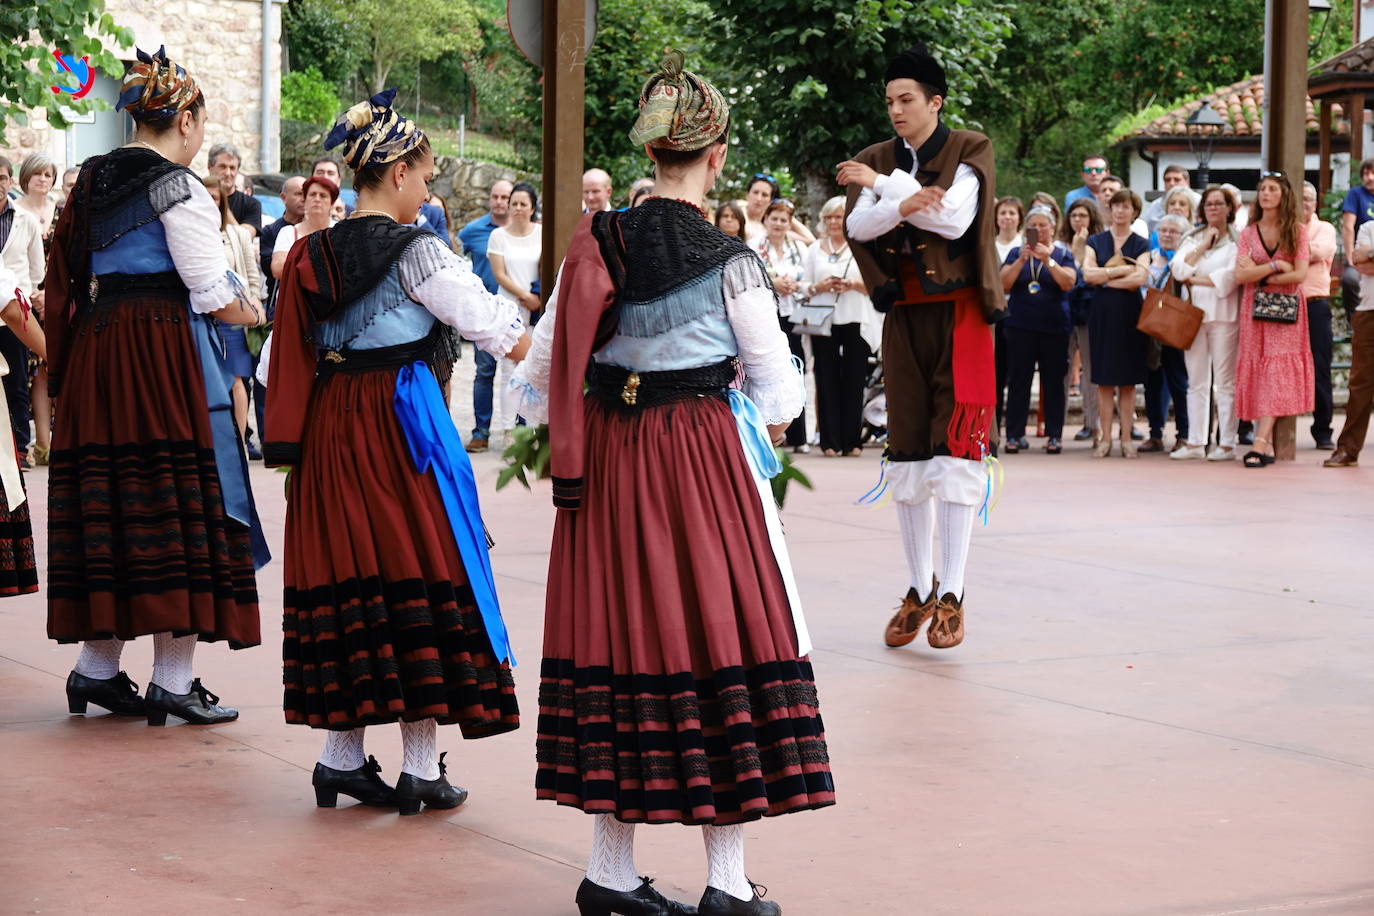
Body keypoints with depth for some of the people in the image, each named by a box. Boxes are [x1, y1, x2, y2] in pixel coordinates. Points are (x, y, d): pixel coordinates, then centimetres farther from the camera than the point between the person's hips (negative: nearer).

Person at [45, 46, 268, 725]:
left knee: (109, 498, 12)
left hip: (96, 347, 8)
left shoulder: (93, 181, 13)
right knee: (178, 504, -3)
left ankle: (96, 667, 15)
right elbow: (212, 295, -11)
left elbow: (75, 278, 18)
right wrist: (251, 311, 7)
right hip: (165, 350, -8)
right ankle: (173, 681, -2)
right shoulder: (176, 186, -10)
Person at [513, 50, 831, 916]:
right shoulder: (730, 262, -10)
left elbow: (543, 375, 5)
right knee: (722, 631, 2)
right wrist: (768, 420, 17)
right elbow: (779, 390, -4)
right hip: (706, 454, -5)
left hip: (607, 460, 5)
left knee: (620, 628, 11)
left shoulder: (596, 246, 2)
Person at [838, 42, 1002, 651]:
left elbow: (955, 218, -17)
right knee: (907, 456, 6)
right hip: (904, 319, 4)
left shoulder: (968, 151, -1)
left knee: (956, 449, -11)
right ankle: (920, 589, 15)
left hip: (959, 315, -4)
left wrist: (882, 184, -12)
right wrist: (901, 203, -25)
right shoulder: (876, 161, 10)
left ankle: (951, 594, -8)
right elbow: (857, 227, -6)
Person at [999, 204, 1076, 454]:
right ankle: (1015, 435, -1)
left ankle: (1054, 435, 4)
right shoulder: (1016, 253, 10)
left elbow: (1068, 283, -9)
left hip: (1053, 325, -1)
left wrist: (1048, 260, -19)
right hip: (1020, 325, 1)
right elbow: (1004, 284, -2)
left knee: (1053, 381, 0)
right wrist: (1021, 260, -13)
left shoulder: (1063, 254, 7)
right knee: (1018, 380, -2)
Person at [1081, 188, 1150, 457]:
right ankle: (1104, 438, 2)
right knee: (1104, 379, 0)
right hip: (1102, 313, 1)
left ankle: (1126, 438, 3)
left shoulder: (1140, 245, 6)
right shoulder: (1095, 241, 9)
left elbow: (1140, 278, -11)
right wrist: (1121, 270, -8)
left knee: (1128, 380, 0)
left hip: (1129, 314, -1)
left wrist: (1105, 278, -7)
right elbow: (1087, 274, -6)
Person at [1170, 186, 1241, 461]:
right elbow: (1178, 270, 3)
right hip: (1194, 313, 4)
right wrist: (1203, 246, -2)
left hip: (1223, 314, -4)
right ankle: (1195, 442, 7)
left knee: (1225, 381, -4)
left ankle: (1227, 443, -2)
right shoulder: (1192, 239, 18)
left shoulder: (1237, 239, 3)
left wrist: (1196, 279, -2)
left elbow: (1230, 277, -10)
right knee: (1197, 381, 5)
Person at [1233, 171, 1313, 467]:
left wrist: (1262, 276, -6)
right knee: (1256, 371, -2)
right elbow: (1240, 275, -4)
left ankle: (1259, 443, -23)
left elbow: (1300, 274, -8)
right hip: (1254, 309, 3)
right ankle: (1268, 445, 1)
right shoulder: (1248, 233, 8)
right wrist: (1276, 267, -10)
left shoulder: (1297, 230, 3)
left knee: (1276, 372, -13)